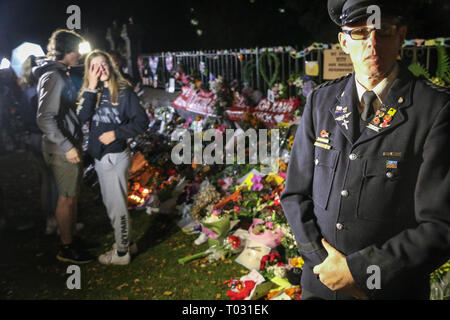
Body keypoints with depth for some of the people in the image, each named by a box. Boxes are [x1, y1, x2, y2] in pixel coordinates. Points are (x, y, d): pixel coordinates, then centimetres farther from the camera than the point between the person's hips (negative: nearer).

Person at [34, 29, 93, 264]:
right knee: (67, 198, 1)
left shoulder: (61, 74, 13)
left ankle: (73, 238, 31)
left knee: (73, 196, 17)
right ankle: (66, 249, 13)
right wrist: (67, 147, -22)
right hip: (62, 150, -10)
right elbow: (45, 119, -24)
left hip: (71, 145, 10)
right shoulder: (53, 77, -18)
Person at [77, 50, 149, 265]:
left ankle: (121, 253, 17)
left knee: (116, 205, 2)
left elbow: (141, 121, -11)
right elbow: (83, 116, -11)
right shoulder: (91, 91, 7)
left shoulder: (123, 90, -9)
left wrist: (116, 134, -18)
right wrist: (91, 87, -14)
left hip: (115, 156, -7)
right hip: (99, 157, 7)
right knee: (110, 203, 18)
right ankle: (128, 242, 34)